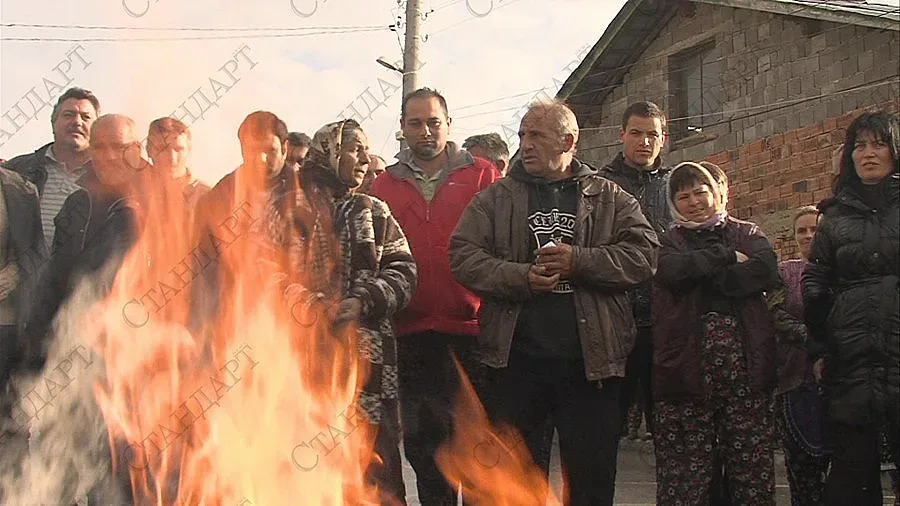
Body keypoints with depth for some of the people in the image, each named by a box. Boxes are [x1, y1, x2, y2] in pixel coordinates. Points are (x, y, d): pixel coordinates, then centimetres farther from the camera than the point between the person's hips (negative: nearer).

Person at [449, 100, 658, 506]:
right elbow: (463, 256, -1)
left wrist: (578, 261, -14)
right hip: (514, 358, 0)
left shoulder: (609, 198, 9)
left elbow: (644, 255, -2)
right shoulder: (496, 198, 9)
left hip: (590, 360, 0)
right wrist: (521, 277, -15)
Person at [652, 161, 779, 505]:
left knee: (752, 463, -4)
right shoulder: (669, 241, 16)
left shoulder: (747, 234, 19)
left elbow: (765, 271, -2)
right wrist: (727, 256, 0)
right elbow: (676, 270, -7)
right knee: (685, 470, -4)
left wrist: (703, 272, -2)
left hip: (744, 363, 1)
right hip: (687, 363, -1)